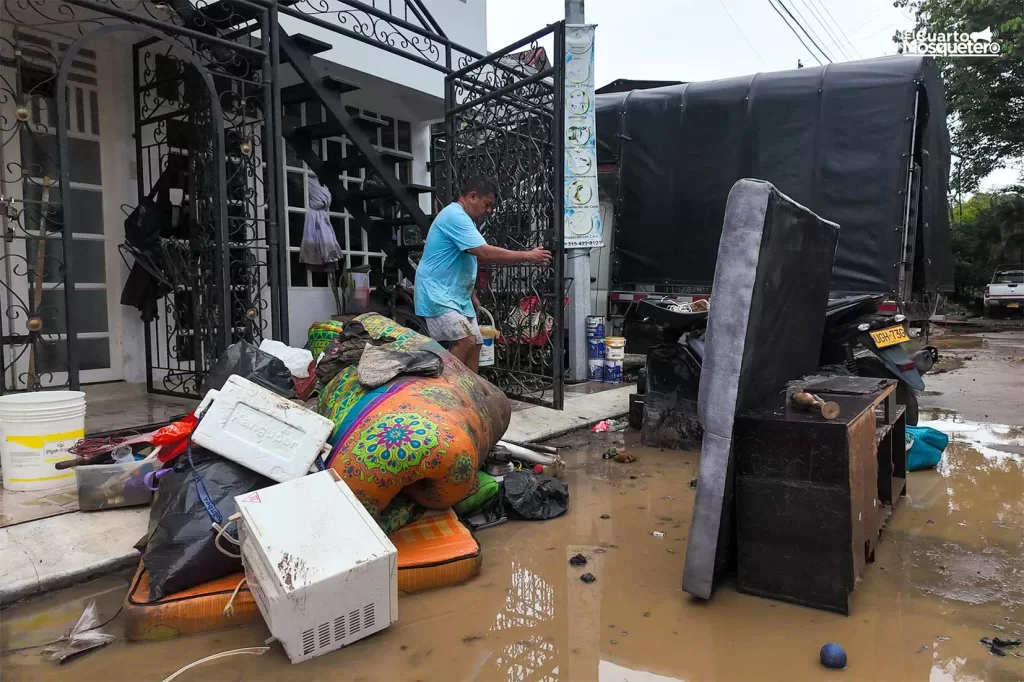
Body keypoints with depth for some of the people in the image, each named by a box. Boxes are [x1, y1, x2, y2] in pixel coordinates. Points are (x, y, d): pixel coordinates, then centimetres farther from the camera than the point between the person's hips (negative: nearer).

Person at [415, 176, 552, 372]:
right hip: (438, 295, -11)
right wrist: (529, 256, -19)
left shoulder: (464, 219, 17)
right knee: (465, 341, -23)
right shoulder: (455, 216, -17)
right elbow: (486, 254, -26)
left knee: (475, 343, 8)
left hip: (458, 296, 11)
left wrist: (471, 295, 24)